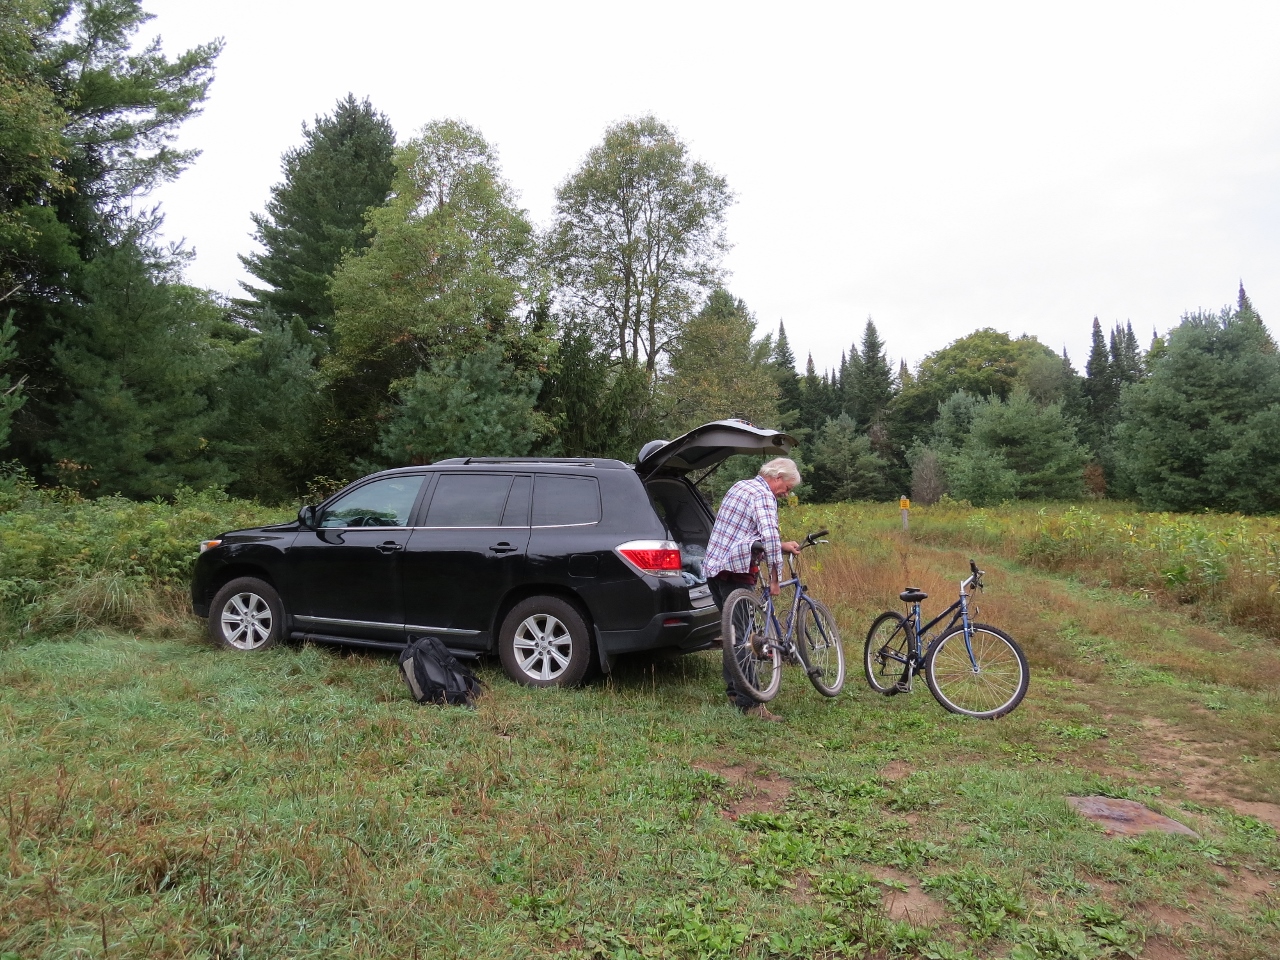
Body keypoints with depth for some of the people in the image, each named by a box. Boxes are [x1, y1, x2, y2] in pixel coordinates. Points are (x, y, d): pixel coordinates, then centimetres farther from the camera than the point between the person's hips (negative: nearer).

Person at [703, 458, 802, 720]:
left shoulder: (740, 486, 20)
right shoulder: (764, 495, -9)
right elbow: (769, 536, -23)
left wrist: (781, 546, 27)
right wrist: (775, 578, -17)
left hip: (712, 567, 9)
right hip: (735, 570, -9)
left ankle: (733, 690, 25)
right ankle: (749, 703, -6)